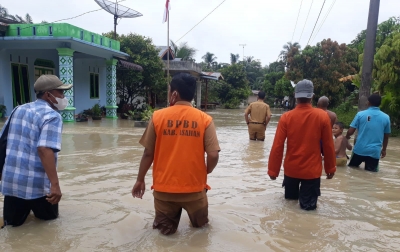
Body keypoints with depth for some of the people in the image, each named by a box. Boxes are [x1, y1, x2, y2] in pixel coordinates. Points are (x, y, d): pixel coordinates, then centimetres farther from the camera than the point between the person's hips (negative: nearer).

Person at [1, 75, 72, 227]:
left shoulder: (19, 110, 12)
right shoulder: (51, 116, -12)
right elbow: (44, 149, -26)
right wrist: (55, 184, -29)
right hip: (36, 183, -6)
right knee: (50, 216, 18)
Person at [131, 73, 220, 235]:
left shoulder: (158, 116, -7)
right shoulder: (205, 119, -8)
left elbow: (148, 153, -3)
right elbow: (213, 155, -11)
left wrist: (140, 180, 11)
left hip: (164, 187, 0)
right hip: (194, 187, 0)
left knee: (165, 230, 20)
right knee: (200, 224, 26)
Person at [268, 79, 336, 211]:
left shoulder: (286, 117, -10)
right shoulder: (322, 116, -9)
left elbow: (277, 147, -9)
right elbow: (328, 145, -3)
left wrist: (273, 170, 1)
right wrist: (330, 168, 10)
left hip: (291, 168, 2)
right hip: (312, 169, -2)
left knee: (290, 197, 26)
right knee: (308, 204, 9)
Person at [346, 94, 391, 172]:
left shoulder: (360, 114, -5)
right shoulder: (386, 117, 1)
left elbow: (350, 131, -4)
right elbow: (386, 136, 11)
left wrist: (347, 136, 19)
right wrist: (384, 149, 25)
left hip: (360, 149, 0)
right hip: (375, 151, 1)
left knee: (351, 167, 21)